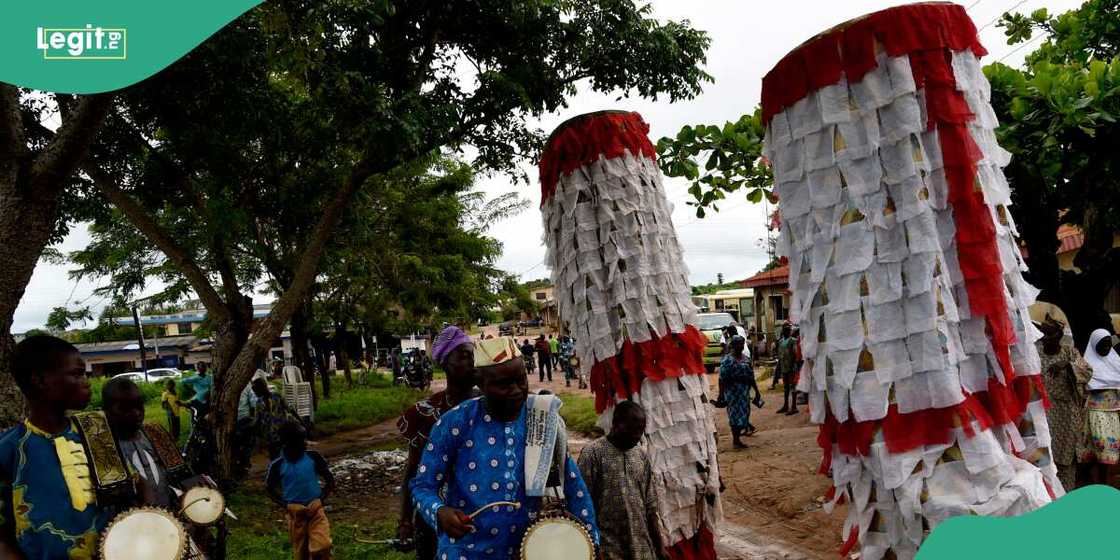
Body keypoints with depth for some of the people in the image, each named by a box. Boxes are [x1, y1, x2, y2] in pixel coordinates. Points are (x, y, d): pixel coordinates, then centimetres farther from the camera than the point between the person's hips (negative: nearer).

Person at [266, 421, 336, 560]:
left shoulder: (313, 457, -7)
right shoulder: (278, 465, -8)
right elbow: (270, 488, 8)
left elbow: (330, 480, 5)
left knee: (322, 546, -15)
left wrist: (322, 498, -3)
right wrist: (284, 505, -2)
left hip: (316, 509, 0)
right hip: (295, 513, 0)